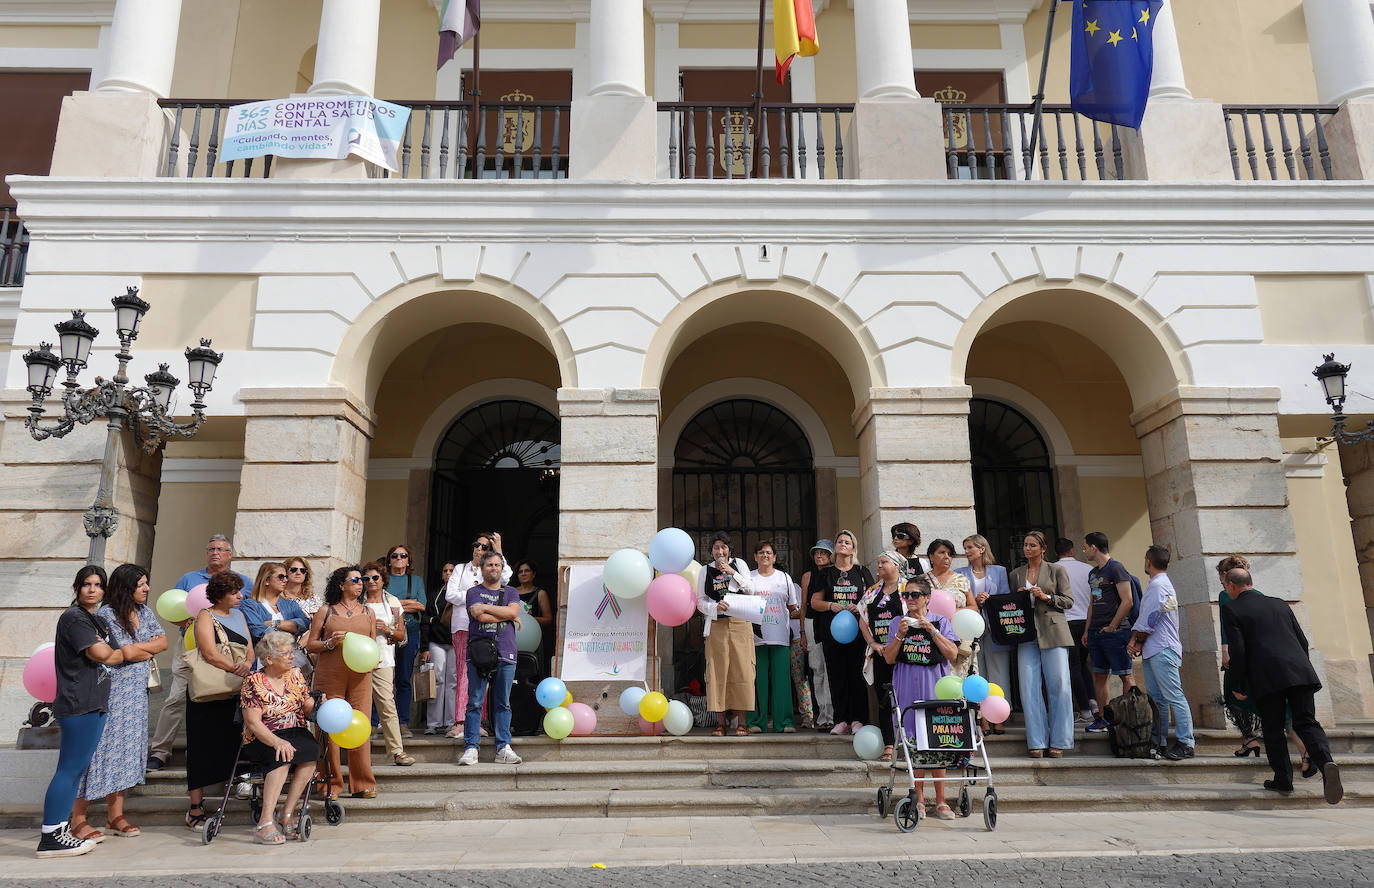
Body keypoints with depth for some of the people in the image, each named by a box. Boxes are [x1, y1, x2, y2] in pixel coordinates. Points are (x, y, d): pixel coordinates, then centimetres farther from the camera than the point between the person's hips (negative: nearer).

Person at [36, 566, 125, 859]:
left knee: (77, 768, 10)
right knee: (70, 768, -9)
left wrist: (112, 654, 0)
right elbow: (99, 654, -15)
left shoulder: (94, 619, 21)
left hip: (94, 702, 9)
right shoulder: (74, 617, -8)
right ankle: (49, 837, -5)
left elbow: (112, 657, 20)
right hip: (79, 702, -9)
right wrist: (117, 652, 4)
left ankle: (57, 828, 16)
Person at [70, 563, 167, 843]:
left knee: (126, 748, 8)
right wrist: (150, 650, 0)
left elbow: (163, 642, 6)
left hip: (136, 693, 7)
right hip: (110, 692, -7)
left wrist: (138, 648, -8)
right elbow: (127, 653, -17)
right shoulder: (106, 615, -12)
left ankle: (115, 815, 16)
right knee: (101, 748, -5)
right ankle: (78, 819, 6)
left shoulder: (144, 611, 11)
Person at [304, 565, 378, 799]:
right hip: (329, 675, -2)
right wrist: (330, 643, -10)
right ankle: (331, 784, 9)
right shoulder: (325, 610, 8)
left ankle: (362, 784, 4)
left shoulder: (367, 612, 16)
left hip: (360, 675, 2)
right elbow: (310, 644, 7)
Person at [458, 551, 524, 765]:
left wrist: (486, 607, -6)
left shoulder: (511, 593, 17)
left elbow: (513, 611, -4)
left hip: (505, 655, 2)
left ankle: (503, 749, 7)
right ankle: (471, 749, 2)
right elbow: (480, 616, -7)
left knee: (502, 704, 4)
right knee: (474, 703, -4)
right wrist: (509, 616, 0)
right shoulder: (474, 592, 9)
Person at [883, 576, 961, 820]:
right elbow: (889, 658, 4)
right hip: (908, 688, 1)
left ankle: (940, 801, 6)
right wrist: (900, 635, -10)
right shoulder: (899, 623, 9)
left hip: (935, 685, -1)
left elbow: (953, 654, -6)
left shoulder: (940, 622, 5)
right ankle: (919, 798, 13)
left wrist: (932, 630, -14)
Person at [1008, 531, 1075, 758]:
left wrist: (1046, 597, -10)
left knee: (1059, 686, -4)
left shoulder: (1056, 570, 8)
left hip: (1053, 632, -2)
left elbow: (1068, 601, 4)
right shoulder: (1015, 575, 16)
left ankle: (1059, 741, 5)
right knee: (1029, 688, -2)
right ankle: (1037, 742, 5)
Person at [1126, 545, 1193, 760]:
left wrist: (1138, 641, 0)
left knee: (1174, 697, -7)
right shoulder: (1161, 584, 20)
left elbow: (1148, 620, -14)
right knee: (1155, 698, 10)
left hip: (1162, 650, -10)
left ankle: (1185, 744, -5)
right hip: (1153, 651, 10)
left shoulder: (1157, 585, -13)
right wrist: (1135, 640, 9)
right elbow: (1143, 618, 19)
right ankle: (1159, 743, 14)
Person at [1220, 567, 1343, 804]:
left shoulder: (1231, 609, 3)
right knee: (1306, 723, 4)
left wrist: (1239, 686, 2)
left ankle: (1283, 780, 10)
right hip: (1300, 672, 4)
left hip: (1266, 678, -4)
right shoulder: (1279, 604, 20)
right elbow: (1302, 640, 17)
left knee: (1272, 729, 9)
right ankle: (1326, 762, -20)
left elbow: (1238, 650, -5)